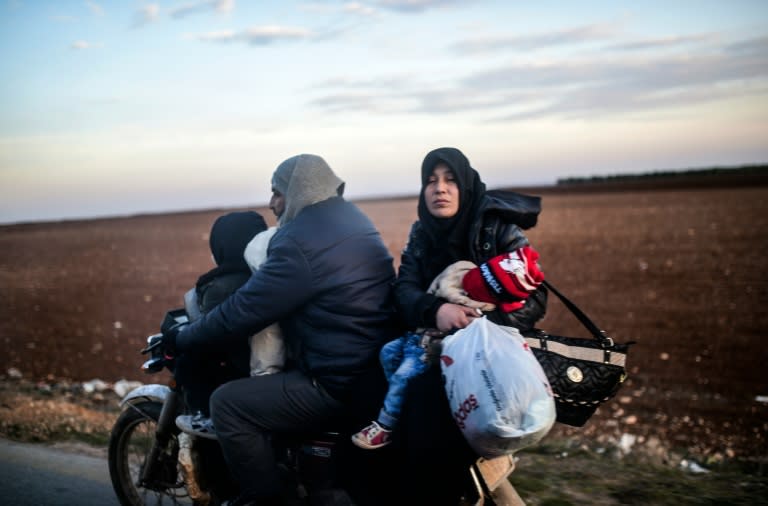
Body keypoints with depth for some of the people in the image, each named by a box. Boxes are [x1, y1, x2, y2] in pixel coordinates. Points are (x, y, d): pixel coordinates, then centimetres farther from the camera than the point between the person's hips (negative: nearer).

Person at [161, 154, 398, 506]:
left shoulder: (302, 242, -19)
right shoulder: (349, 220, 12)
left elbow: (244, 311, -17)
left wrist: (182, 338, -2)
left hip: (338, 383, -10)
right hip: (374, 369, 11)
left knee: (227, 403, -5)